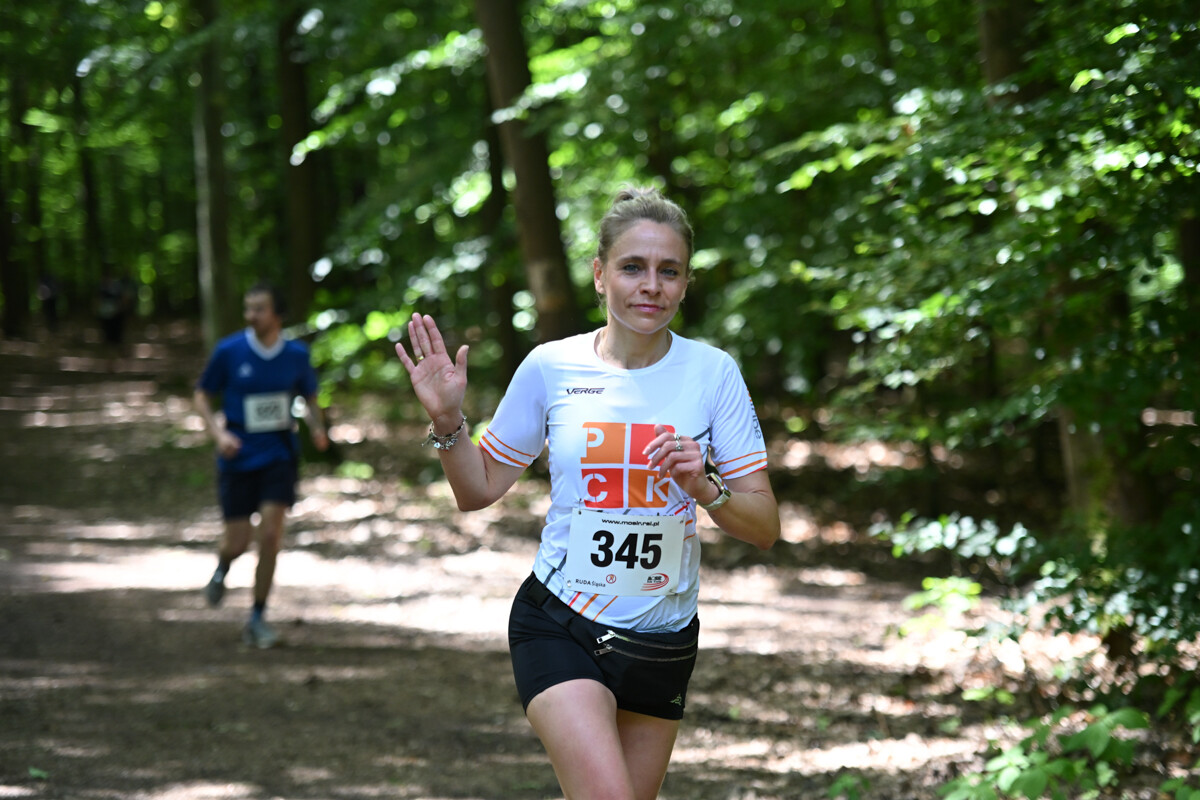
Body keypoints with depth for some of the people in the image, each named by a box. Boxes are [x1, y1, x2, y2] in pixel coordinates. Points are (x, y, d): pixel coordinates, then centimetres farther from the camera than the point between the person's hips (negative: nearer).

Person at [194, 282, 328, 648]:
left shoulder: (296, 355, -2)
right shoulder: (228, 351, -8)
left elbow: (310, 398, 13)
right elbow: (201, 395, 3)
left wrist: (317, 428, -7)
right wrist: (219, 432, -12)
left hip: (279, 456, 1)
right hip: (238, 458, -1)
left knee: (270, 535, -12)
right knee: (238, 541, 2)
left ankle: (257, 618, 3)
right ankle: (222, 569, 41)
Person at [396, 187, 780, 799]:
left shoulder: (712, 373, -4)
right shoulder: (551, 367, -4)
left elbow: (765, 529, -3)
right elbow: (479, 490, 8)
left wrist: (704, 488, -21)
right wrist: (447, 420, -9)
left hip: (664, 643, 2)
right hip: (559, 628, -2)